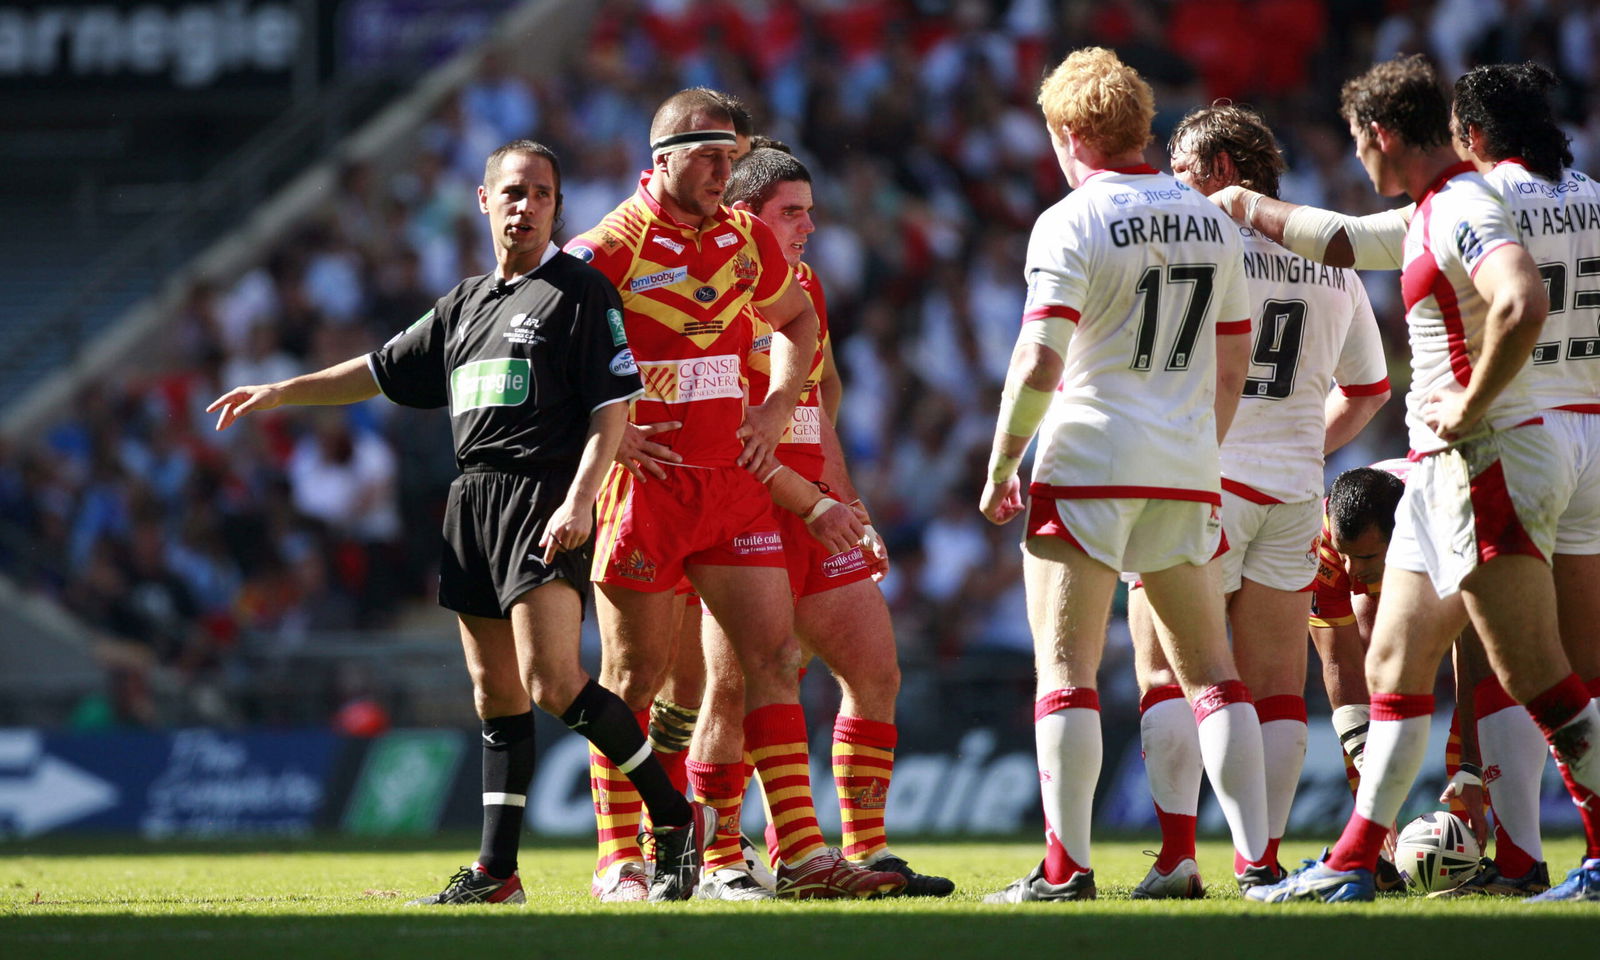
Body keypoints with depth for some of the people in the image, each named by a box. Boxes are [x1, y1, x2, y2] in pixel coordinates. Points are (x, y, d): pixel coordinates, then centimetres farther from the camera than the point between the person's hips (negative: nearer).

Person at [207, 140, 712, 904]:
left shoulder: (581, 291, 0)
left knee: (552, 682, -19)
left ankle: (677, 820, -10)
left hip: (543, 501, -7)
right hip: (472, 499, 7)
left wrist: (578, 501, -18)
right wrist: (280, 392, 28)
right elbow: (383, 371, 31)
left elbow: (611, 407, -7)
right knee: (496, 695, 6)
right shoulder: (465, 303, 21)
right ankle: (497, 873, 8)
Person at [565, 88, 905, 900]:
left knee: (775, 655, 0)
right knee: (635, 674, 0)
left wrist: (776, 407, 10)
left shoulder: (747, 239, 8)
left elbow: (795, 321, 25)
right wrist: (604, 432, -13)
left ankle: (802, 855, 0)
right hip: (646, 487, -5)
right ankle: (617, 861, 7)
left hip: (734, 482, 5)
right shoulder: (610, 248, -10)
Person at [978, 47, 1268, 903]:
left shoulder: (1071, 223, -9)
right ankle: (1257, 858, 4)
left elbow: (1039, 360, -16)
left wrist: (1000, 464, -7)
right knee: (1210, 670, 10)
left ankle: (1066, 869, -8)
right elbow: (1232, 364, 16)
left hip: (1088, 467, -5)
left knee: (1065, 672, -2)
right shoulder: (1210, 222, 10)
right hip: (1187, 477, 5)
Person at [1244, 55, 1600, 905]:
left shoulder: (1464, 210, -17)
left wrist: (1470, 408, -24)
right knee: (1392, 668, 13)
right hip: (1440, 477, 11)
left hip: (1486, 462, -11)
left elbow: (1523, 304, -33)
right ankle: (1353, 864, 18)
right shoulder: (1434, 211, 15)